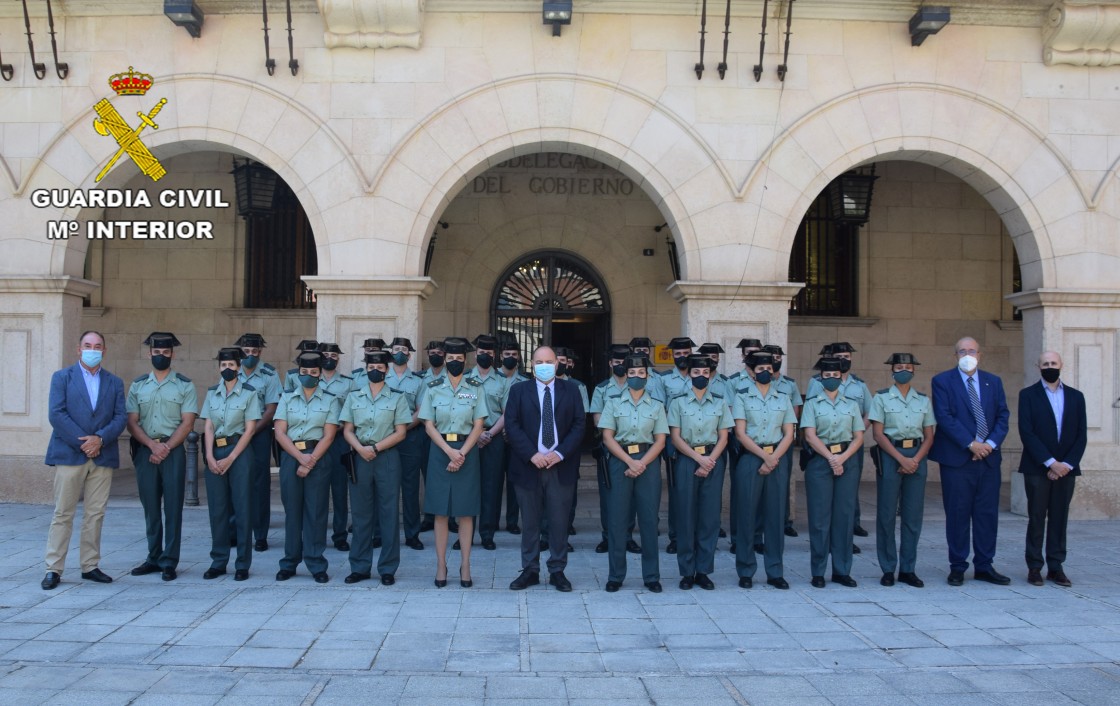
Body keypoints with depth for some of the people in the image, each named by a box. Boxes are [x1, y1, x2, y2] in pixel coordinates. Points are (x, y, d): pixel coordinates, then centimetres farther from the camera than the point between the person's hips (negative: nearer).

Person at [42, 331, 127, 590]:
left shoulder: (114, 383, 14)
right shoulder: (62, 377, 5)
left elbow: (120, 418, 5)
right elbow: (56, 414, -6)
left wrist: (100, 439, -13)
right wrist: (82, 442, -13)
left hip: (102, 456, 3)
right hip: (69, 454, -3)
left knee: (95, 514, 5)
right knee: (63, 514, -1)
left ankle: (90, 566, 13)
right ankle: (53, 569, 3)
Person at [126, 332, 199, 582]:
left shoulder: (185, 385, 1)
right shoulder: (138, 385, 9)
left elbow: (187, 423, -4)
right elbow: (132, 422, 4)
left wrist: (166, 448, -12)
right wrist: (152, 445, -10)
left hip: (173, 450, -3)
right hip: (145, 450, 3)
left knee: (172, 507, -2)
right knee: (150, 507, 9)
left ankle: (169, 562, 3)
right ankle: (153, 558, 18)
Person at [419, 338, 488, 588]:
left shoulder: (475, 388, 4)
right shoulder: (433, 388, 4)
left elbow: (478, 426, 0)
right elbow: (429, 425, 0)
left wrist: (462, 453, -12)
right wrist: (449, 451, -13)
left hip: (467, 451, 0)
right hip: (440, 451, 0)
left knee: (465, 511, 3)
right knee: (441, 510, 2)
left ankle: (465, 565, 9)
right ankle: (441, 565, 9)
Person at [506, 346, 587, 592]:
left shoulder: (571, 390, 7)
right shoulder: (519, 391, 5)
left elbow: (579, 424, 1)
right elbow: (512, 425, -3)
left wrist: (560, 453, -11)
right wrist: (532, 455, -13)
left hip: (561, 466, 0)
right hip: (528, 465, 0)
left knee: (559, 521, 4)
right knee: (529, 521, 7)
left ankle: (557, 571, 15)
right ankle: (530, 571, 16)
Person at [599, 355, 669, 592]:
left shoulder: (656, 405, 8)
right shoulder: (614, 402, 5)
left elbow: (660, 440, 4)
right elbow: (608, 437, 0)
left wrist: (642, 463, -11)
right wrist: (630, 461, -11)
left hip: (649, 460, 1)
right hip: (620, 459, -1)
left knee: (649, 518, 2)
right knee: (618, 518, 0)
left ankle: (651, 576, 11)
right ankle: (616, 575, 9)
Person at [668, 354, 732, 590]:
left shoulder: (720, 402, 8)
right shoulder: (678, 402, 2)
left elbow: (723, 437, 6)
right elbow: (675, 437, -2)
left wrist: (710, 460, -9)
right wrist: (698, 458, -12)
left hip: (713, 461, 2)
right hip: (686, 460, -2)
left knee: (710, 516, 2)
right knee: (686, 516, -1)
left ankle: (703, 571, 11)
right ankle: (687, 572, 8)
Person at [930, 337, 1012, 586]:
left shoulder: (994, 382, 13)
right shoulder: (942, 381, 0)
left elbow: (1003, 416, 7)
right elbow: (945, 417, -9)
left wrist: (991, 444, -9)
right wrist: (971, 444, -15)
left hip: (988, 457, 4)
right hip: (957, 458, -4)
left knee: (988, 514, 6)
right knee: (958, 514, 1)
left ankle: (984, 566, 15)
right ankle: (957, 567, 10)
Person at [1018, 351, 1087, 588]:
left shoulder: (1076, 396, 10)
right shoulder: (1028, 395, 2)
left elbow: (1081, 434, 6)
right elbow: (1026, 432, -7)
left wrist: (1067, 464, -7)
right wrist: (1050, 462, -14)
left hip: (1066, 468, 3)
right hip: (1037, 468, -2)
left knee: (1059, 519, 6)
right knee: (1036, 519, 1)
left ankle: (1056, 567, 11)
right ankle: (1034, 568, 6)